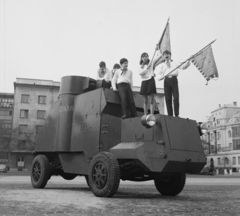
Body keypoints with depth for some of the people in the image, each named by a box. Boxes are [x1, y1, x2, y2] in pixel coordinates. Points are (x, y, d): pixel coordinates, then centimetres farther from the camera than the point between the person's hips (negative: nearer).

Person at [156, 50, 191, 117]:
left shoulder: (175, 63, 17)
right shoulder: (161, 65, 18)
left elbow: (183, 67, 1)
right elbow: (158, 76, 8)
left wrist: (188, 62, -19)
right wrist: (163, 76, -15)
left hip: (173, 79, -1)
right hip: (166, 81, 1)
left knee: (176, 97, -11)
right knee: (168, 99, -3)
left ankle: (176, 115, -6)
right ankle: (170, 115, 3)